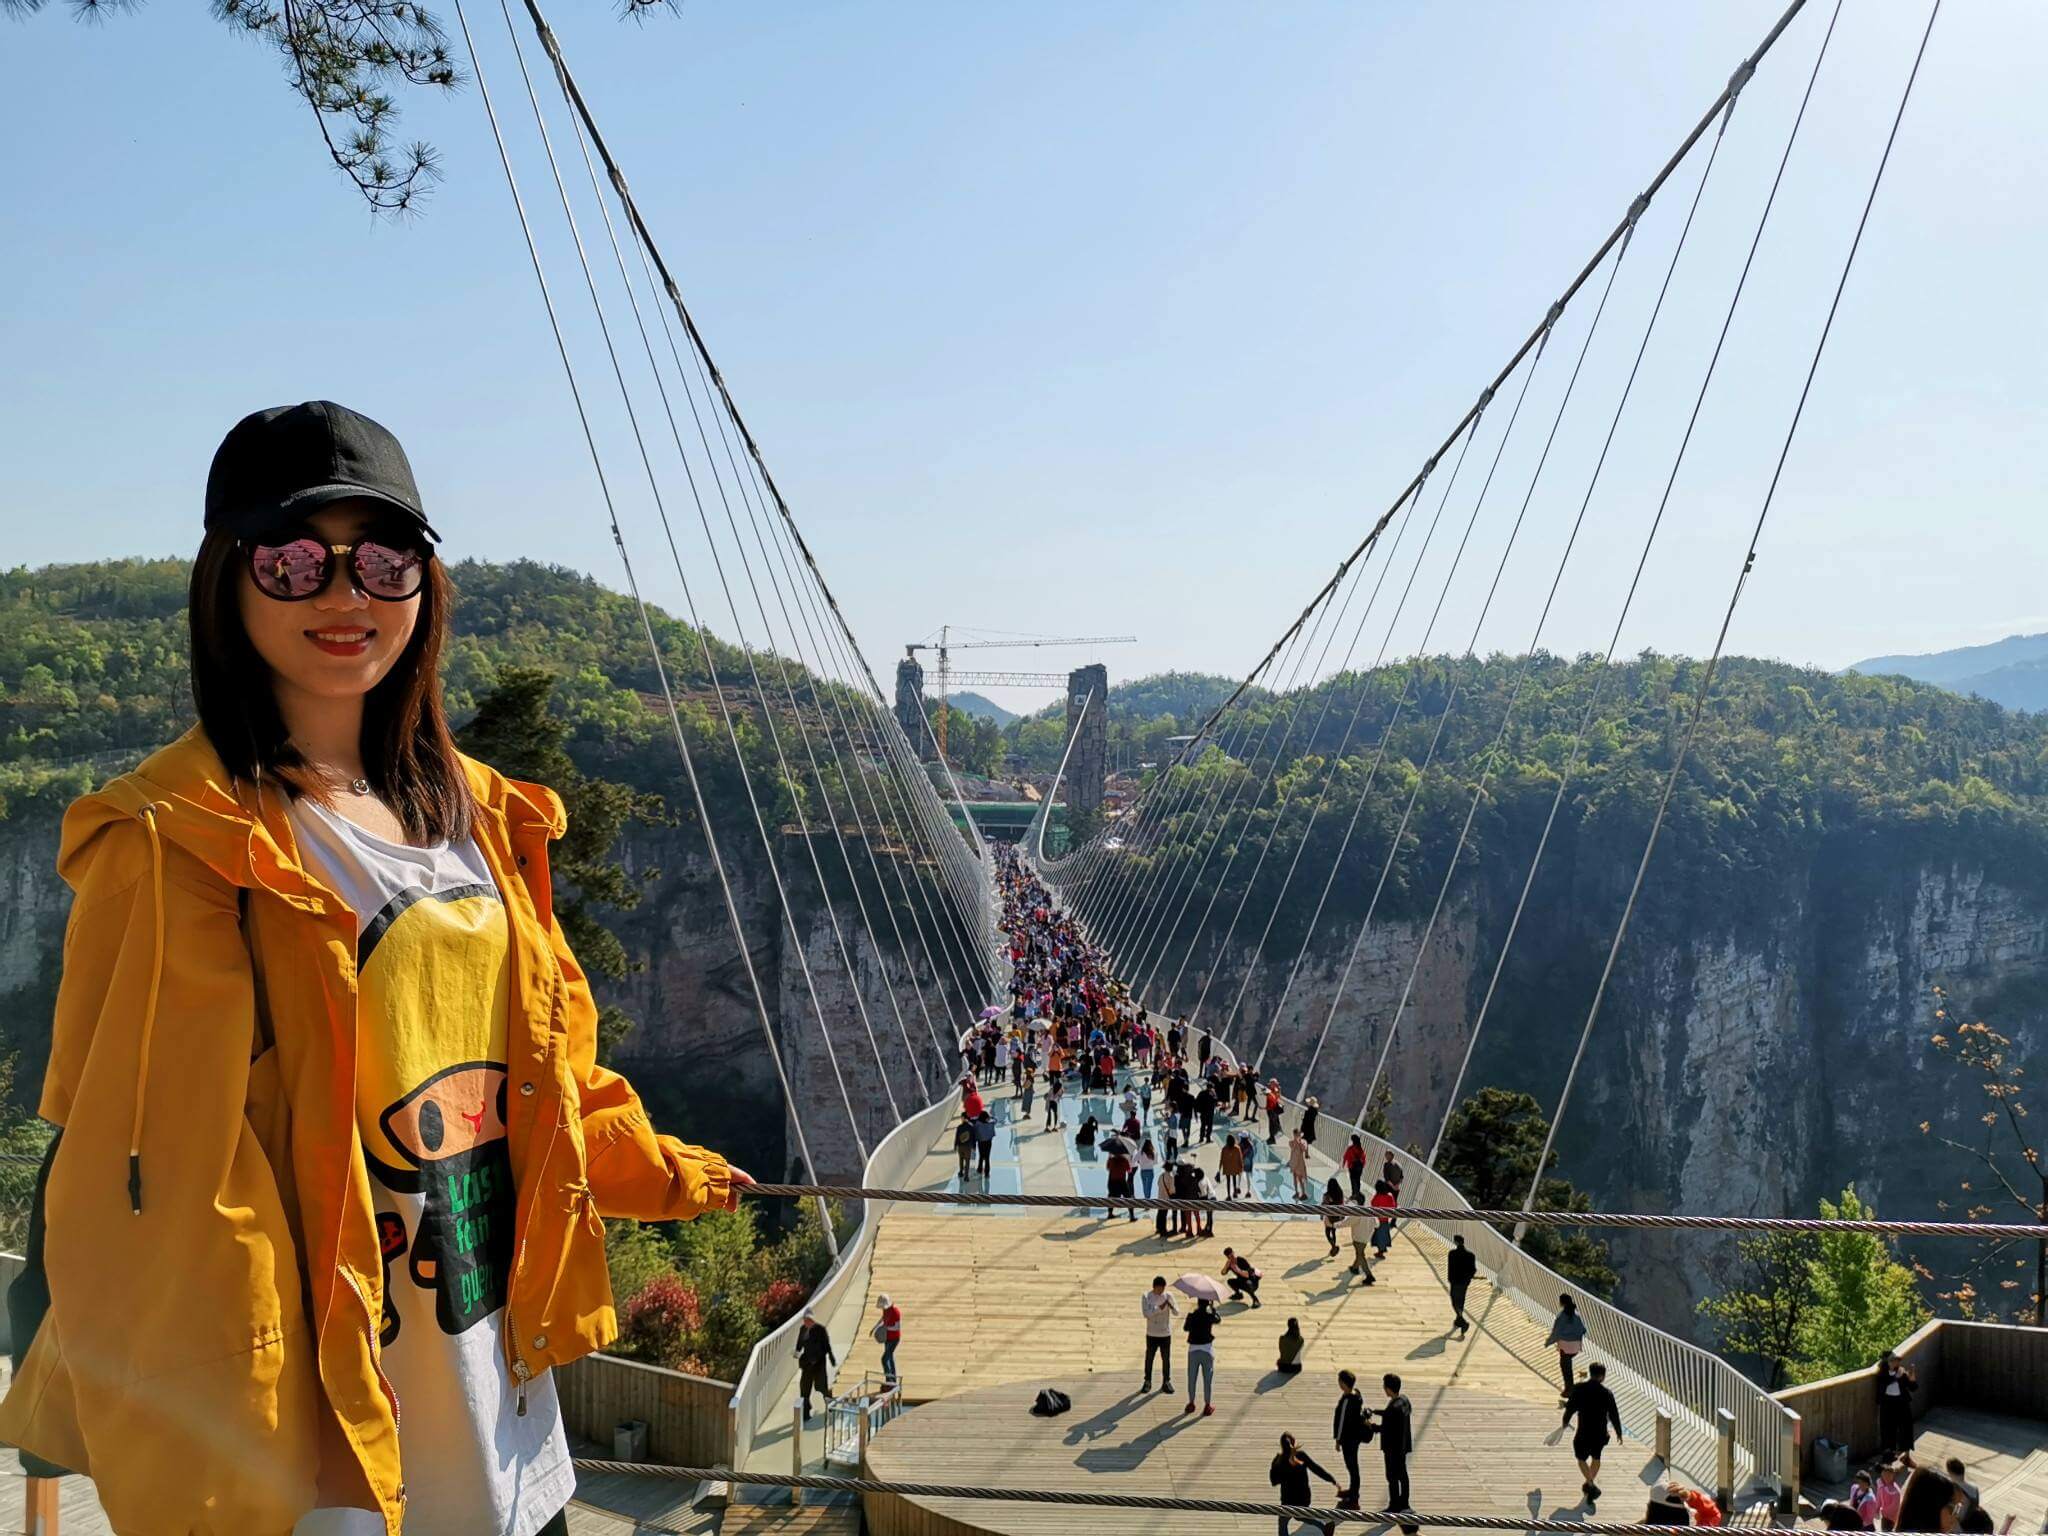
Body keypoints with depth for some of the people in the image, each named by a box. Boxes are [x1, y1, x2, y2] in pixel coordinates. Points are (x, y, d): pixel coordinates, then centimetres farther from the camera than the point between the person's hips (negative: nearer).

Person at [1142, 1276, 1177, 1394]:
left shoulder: (1168, 1295, -3)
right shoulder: (1147, 1296, -7)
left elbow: (1176, 1312, -7)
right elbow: (1146, 1314, -17)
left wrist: (1172, 1307, -30)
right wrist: (1159, 1308, -28)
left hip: (1166, 1333, 1)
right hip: (1152, 1334, -1)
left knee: (1166, 1359, 5)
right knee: (1149, 1358, 7)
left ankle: (1166, 1382, 19)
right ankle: (1147, 1382, 23)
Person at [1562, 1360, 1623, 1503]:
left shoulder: (1579, 1389, -11)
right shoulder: (1607, 1393, -12)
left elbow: (1570, 1407, -4)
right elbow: (1614, 1414, -6)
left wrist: (1565, 1422, 14)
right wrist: (1618, 1432, 10)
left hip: (1583, 1432, -2)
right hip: (1600, 1432, 2)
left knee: (1581, 1459, 15)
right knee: (1596, 1458, 25)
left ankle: (1591, 1485, -1)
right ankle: (1590, 1483, 39)